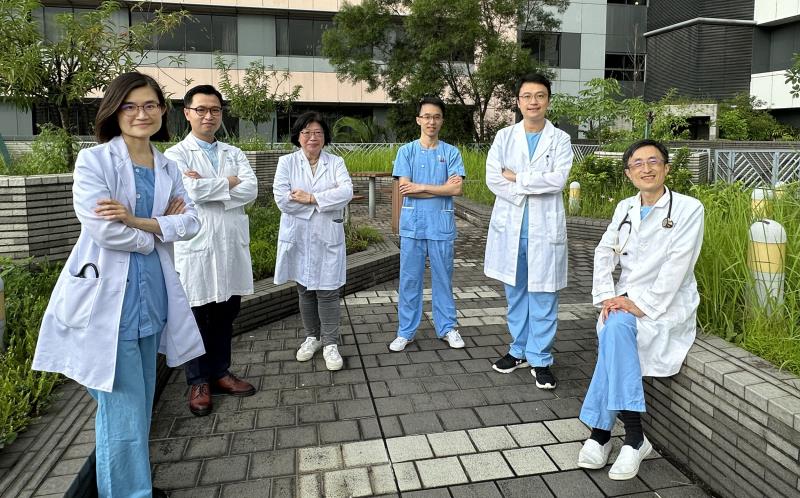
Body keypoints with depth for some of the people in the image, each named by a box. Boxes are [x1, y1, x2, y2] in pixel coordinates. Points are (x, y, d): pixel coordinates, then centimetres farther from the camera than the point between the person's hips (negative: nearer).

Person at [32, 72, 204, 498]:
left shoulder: (167, 169, 11)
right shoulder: (93, 160, -6)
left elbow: (191, 222, -1)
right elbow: (103, 229, -17)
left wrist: (136, 221, -15)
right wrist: (160, 229, -3)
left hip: (150, 293, 6)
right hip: (107, 296, -6)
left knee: (141, 399, 16)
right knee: (121, 405, 0)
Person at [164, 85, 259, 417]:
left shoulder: (234, 154, 11)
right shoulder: (176, 155, -1)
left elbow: (251, 190, -6)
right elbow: (190, 191, -19)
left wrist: (208, 187, -14)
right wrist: (229, 183, -7)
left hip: (232, 247, 4)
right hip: (196, 248, -4)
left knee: (225, 316, 13)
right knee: (197, 318, 7)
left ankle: (220, 373, 28)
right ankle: (198, 382, 21)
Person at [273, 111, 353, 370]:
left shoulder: (336, 162, 4)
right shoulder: (286, 162, 3)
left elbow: (346, 192, -13)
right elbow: (281, 198, -11)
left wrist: (311, 198, -17)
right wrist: (325, 201, -11)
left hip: (327, 236, -1)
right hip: (298, 237, 1)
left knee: (327, 291, -2)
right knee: (305, 290, 12)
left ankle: (330, 343, 10)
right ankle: (312, 337, 29)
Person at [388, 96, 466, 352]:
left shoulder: (451, 152, 3)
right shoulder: (407, 151, 3)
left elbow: (456, 189, -8)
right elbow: (404, 187, -7)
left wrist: (420, 187, -10)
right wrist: (441, 188, -8)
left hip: (442, 224, 0)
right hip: (413, 223, 0)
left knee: (443, 278, 9)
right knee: (409, 278, 5)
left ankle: (447, 327, 23)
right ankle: (406, 331, 16)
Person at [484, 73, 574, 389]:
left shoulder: (560, 139, 3)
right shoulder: (504, 136, 7)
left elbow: (558, 180, -12)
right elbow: (492, 178, -5)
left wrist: (516, 178, -9)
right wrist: (529, 193, -13)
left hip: (544, 227, -2)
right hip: (509, 226, 2)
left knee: (543, 296, 1)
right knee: (515, 292, 12)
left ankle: (540, 360, 12)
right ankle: (519, 350, 26)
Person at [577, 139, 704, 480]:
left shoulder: (689, 209, -5)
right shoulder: (625, 208, 11)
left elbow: (677, 266, -13)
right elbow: (604, 252, 6)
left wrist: (642, 305, -20)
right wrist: (606, 297, -9)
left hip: (667, 303, -4)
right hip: (626, 298, 4)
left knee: (615, 331, -31)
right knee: (616, 328, -30)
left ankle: (601, 432, -21)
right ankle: (633, 436, -20)